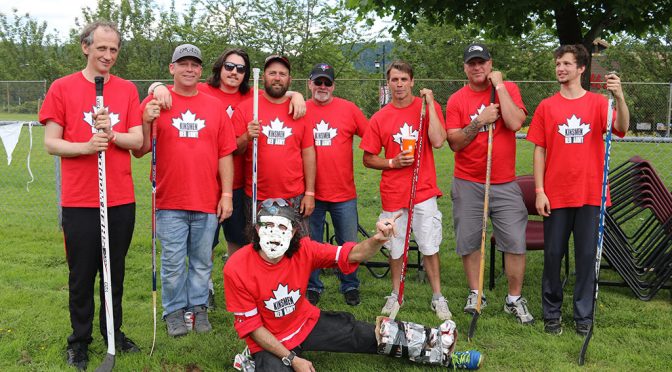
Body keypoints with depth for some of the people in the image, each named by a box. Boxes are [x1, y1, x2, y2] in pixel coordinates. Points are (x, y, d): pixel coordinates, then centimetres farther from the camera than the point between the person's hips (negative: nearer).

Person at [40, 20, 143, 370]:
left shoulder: (127, 90, 7)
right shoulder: (62, 88, -1)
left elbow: (138, 140, 3)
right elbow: (50, 143, -4)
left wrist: (111, 134, -16)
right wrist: (86, 146, -21)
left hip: (121, 200, 2)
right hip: (79, 201, -2)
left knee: (115, 272, 13)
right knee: (81, 275, 7)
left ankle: (113, 332, 28)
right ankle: (79, 341, 23)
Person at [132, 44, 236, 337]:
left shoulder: (215, 106, 7)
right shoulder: (154, 102, 1)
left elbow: (225, 155, 6)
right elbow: (139, 151, 0)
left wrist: (227, 195, 2)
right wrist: (146, 122, -17)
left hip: (207, 202, 2)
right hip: (170, 202, -2)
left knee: (202, 262, 11)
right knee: (173, 264, 5)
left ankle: (198, 308, 26)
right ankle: (174, 311, 21)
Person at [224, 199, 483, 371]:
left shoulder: (303, 250, -18)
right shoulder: (236, 268, -25)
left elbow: (351, 255, -16)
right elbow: (250, 325, -18)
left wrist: (378, 240, -39)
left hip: (307, 322, 3)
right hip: (268, 341, -3)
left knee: (375, 336, 3)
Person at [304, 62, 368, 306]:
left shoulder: (349, 109, 1)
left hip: (344, 193, 0)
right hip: (311, 193, 0)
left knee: (348, 244, 9)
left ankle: (350, 286, 26)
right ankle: (312, 287, 25)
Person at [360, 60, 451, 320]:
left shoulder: (428, 107, -2)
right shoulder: (379, 118, 1)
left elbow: (438, 141, -18)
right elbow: (368, 159, 5)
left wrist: (430, 104, -16)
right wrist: (393, 163, -12)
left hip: (424, 191, -1)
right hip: (393, 193, 2)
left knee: (430, 247, 3)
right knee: (395, 247, 12)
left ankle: (438, 298, 17)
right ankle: (395, 294, 29)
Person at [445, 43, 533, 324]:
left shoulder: (508, 89, 2)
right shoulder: (456, 100, 3)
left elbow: (515, 123, -16)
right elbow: (454, 142, -4)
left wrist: (499, 85, -12)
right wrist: (479, 121, -16)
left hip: (505, 184, -1)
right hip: (468, 184, 1)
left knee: (515, 243, -2)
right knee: (469, 242, 6)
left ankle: (514, 299, 13)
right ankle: (475, 294, 23)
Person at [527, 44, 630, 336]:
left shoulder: (598, 103, 2)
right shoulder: (546, 107, 3)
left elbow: (622, 129, -15)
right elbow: (539, 150, 2)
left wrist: (619, 97, -32)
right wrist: (539, 191, -4)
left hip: (590, 194, 0)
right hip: (556, 195, 1)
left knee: (587, 256, 6)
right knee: (553, 254, 6)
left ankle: (584, 315, 18)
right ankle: (552, 312, 20)